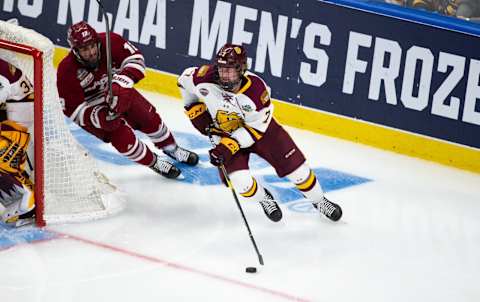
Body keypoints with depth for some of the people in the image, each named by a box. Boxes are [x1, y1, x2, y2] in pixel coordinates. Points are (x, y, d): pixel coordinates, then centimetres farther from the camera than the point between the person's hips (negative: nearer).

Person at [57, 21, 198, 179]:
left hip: (117, 91, 4)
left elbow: (135, 58, -19)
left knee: (149, 118, 5)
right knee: (122, 136, -17)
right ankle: (154, 163, 7)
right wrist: (98, 117, -38)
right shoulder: (67, 71, -31)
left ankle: (172, 149, 34)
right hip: (90, 108, -4)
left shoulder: (109, 42, -27)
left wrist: (120, 83, -35)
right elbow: (72, 109, -24)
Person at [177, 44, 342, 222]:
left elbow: (256, 128, -23)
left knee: (294, 165, 0)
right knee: (241, 182, -17)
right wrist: (196, 111, -8)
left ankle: (319, 201, 26)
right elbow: (185, 81, -5)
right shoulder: (206, 78, -29)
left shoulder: (256, 89, -34)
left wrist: (229, 146, -31)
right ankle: (264, 200, 18)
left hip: (259, 128, -1)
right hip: (224, 132, 1)